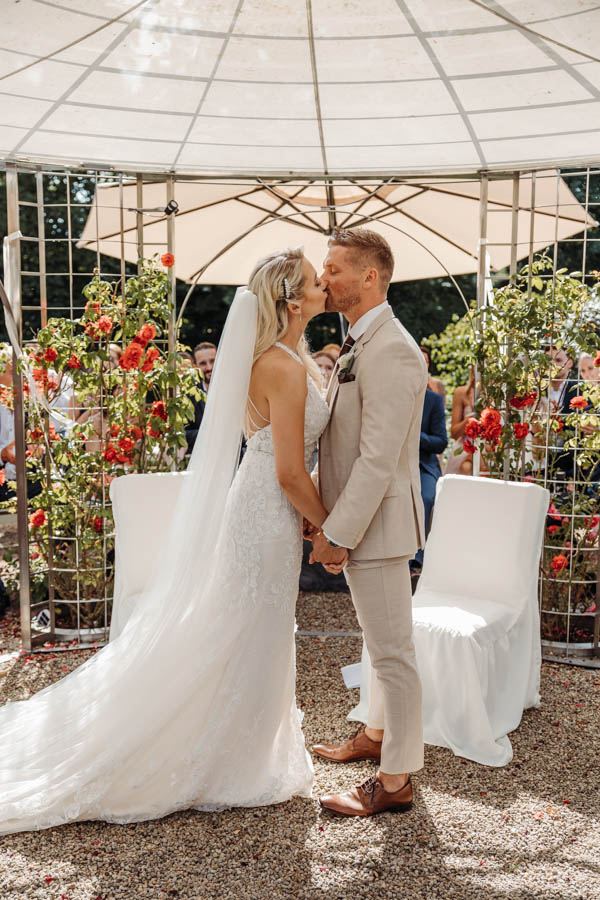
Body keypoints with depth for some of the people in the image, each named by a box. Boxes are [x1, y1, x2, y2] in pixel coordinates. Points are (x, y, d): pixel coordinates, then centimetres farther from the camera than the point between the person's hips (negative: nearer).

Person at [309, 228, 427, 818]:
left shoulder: (390, 351, -21)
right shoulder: (360, 345, 12)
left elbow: (379, 458, -25)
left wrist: (338, 532, -21)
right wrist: (317, 502, 13)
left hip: (377, 521, -10)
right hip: (355, 516, 10)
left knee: (392, 649, 2)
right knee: (380, 642, 23)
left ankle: (395, 781, 16)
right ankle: (377, 735, 41)